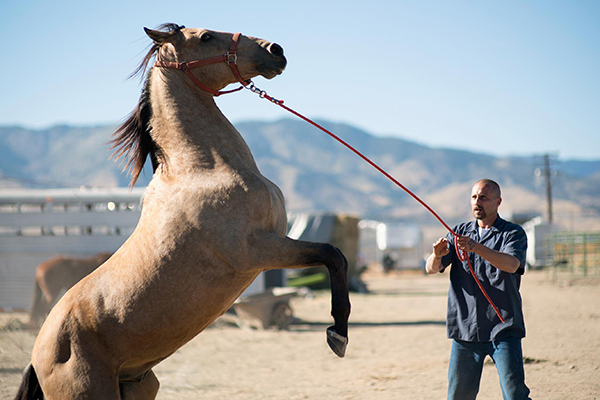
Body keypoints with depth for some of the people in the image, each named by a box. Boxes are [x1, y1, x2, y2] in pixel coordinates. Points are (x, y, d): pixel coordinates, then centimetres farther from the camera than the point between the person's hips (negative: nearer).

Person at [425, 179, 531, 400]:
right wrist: (437, 255, -22)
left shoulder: (514, 233, 2)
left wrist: (477, 248, -35)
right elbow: (431, 268, 3)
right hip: (465, 329, 3)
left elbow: (511, 264, -20)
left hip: (502, 329, -3)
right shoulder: (460, 232, 14)